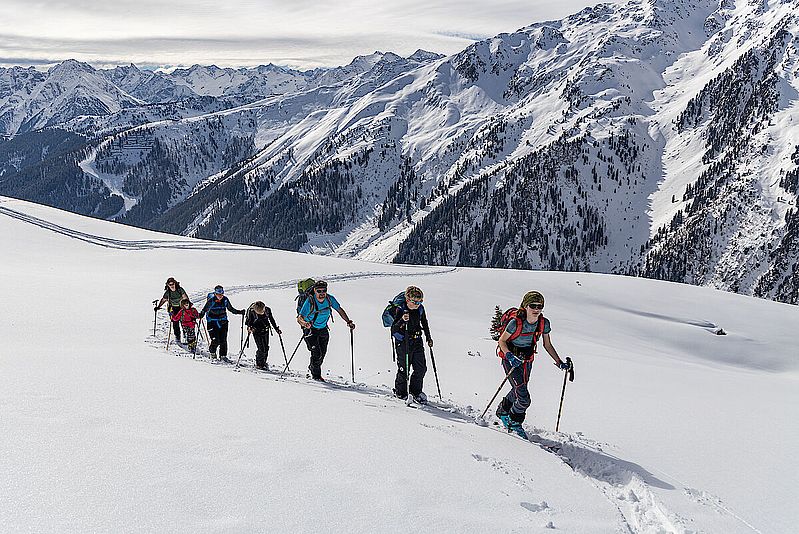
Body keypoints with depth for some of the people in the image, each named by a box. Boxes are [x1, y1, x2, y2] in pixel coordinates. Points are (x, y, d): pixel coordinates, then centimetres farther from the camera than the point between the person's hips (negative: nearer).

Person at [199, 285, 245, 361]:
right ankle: (212, 352, 20)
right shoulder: (211, 300, -13)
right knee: (216, 340, -8)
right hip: (213, 322, -3)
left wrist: (239, 312, 1)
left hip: (223, 322, 3)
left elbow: (231, 309, 10)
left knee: (223, 340, 0)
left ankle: (223, 356, 13)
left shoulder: (225, 300, -2)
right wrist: (201, 315, -28)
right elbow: (205, 309, -9)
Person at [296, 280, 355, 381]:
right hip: (311, 330, -5)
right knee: (317, 353, -13)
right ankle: (316, 375, 10)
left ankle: (312, 367, 39)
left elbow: (340, 310, 3)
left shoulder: (330, 299, -14)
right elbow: (299, 318, -31)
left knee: (322, 354, 11)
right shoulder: (310, 301, -26)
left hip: (323, 330, 5)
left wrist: (349, 322, -7)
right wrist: (304, 323, -53)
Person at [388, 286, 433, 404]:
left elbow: (424, 323, 17)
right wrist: (402, 321, -41)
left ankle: (415, 391, 24)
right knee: (404, 369, 0)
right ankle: (401, 393, 21)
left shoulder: (420, 309, -1)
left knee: (421, 368, 5)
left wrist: (428, 338, 21)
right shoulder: (400, 310, -18)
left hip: (417, 341, 6)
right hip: (403, 342, -5)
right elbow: (393, 329, -24)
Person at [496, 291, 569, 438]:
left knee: (518, 390, 22)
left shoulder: (544, 323, -11)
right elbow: (502, 341, -14)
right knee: (523, 398, -12)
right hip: (511, 358, -6)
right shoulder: (516, 323, -26)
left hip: (527, 359, 6)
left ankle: (503, 411, 49)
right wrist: (510, 356, -30)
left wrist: (559, 362, -5)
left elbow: (547, 345, 2)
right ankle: (515, 422, 16)